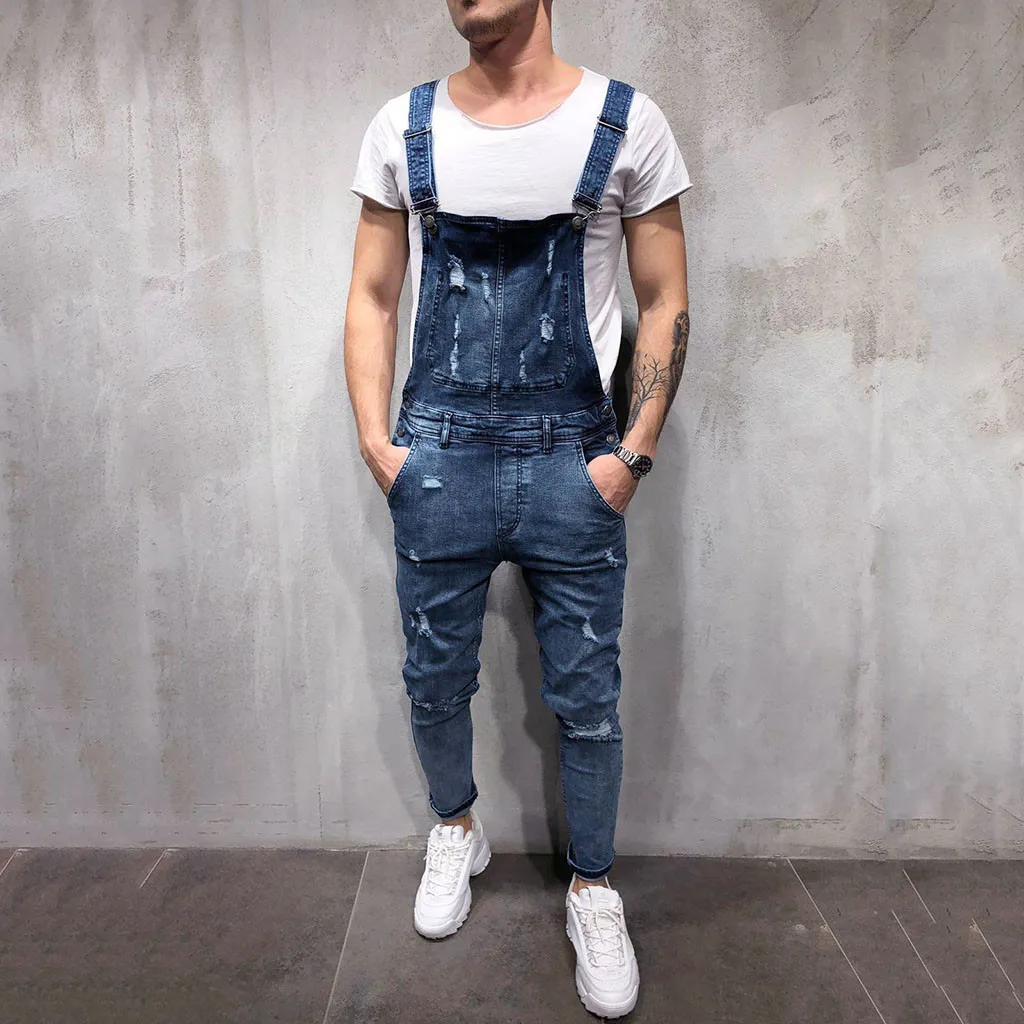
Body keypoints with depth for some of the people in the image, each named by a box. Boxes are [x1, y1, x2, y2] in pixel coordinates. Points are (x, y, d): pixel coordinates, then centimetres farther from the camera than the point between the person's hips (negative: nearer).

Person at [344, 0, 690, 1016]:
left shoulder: (627, 121, 0)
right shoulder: (402, 126, 6)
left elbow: (665, 303, 2)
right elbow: (372, 297, 9)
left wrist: (634, 453, -7)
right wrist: (375, 440, -1)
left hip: (572, 464, -1)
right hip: (437, 461, 2)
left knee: (586, 695, 9)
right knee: (435, 678, 15)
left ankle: (593, 891, 32)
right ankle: (457, 829, 44)